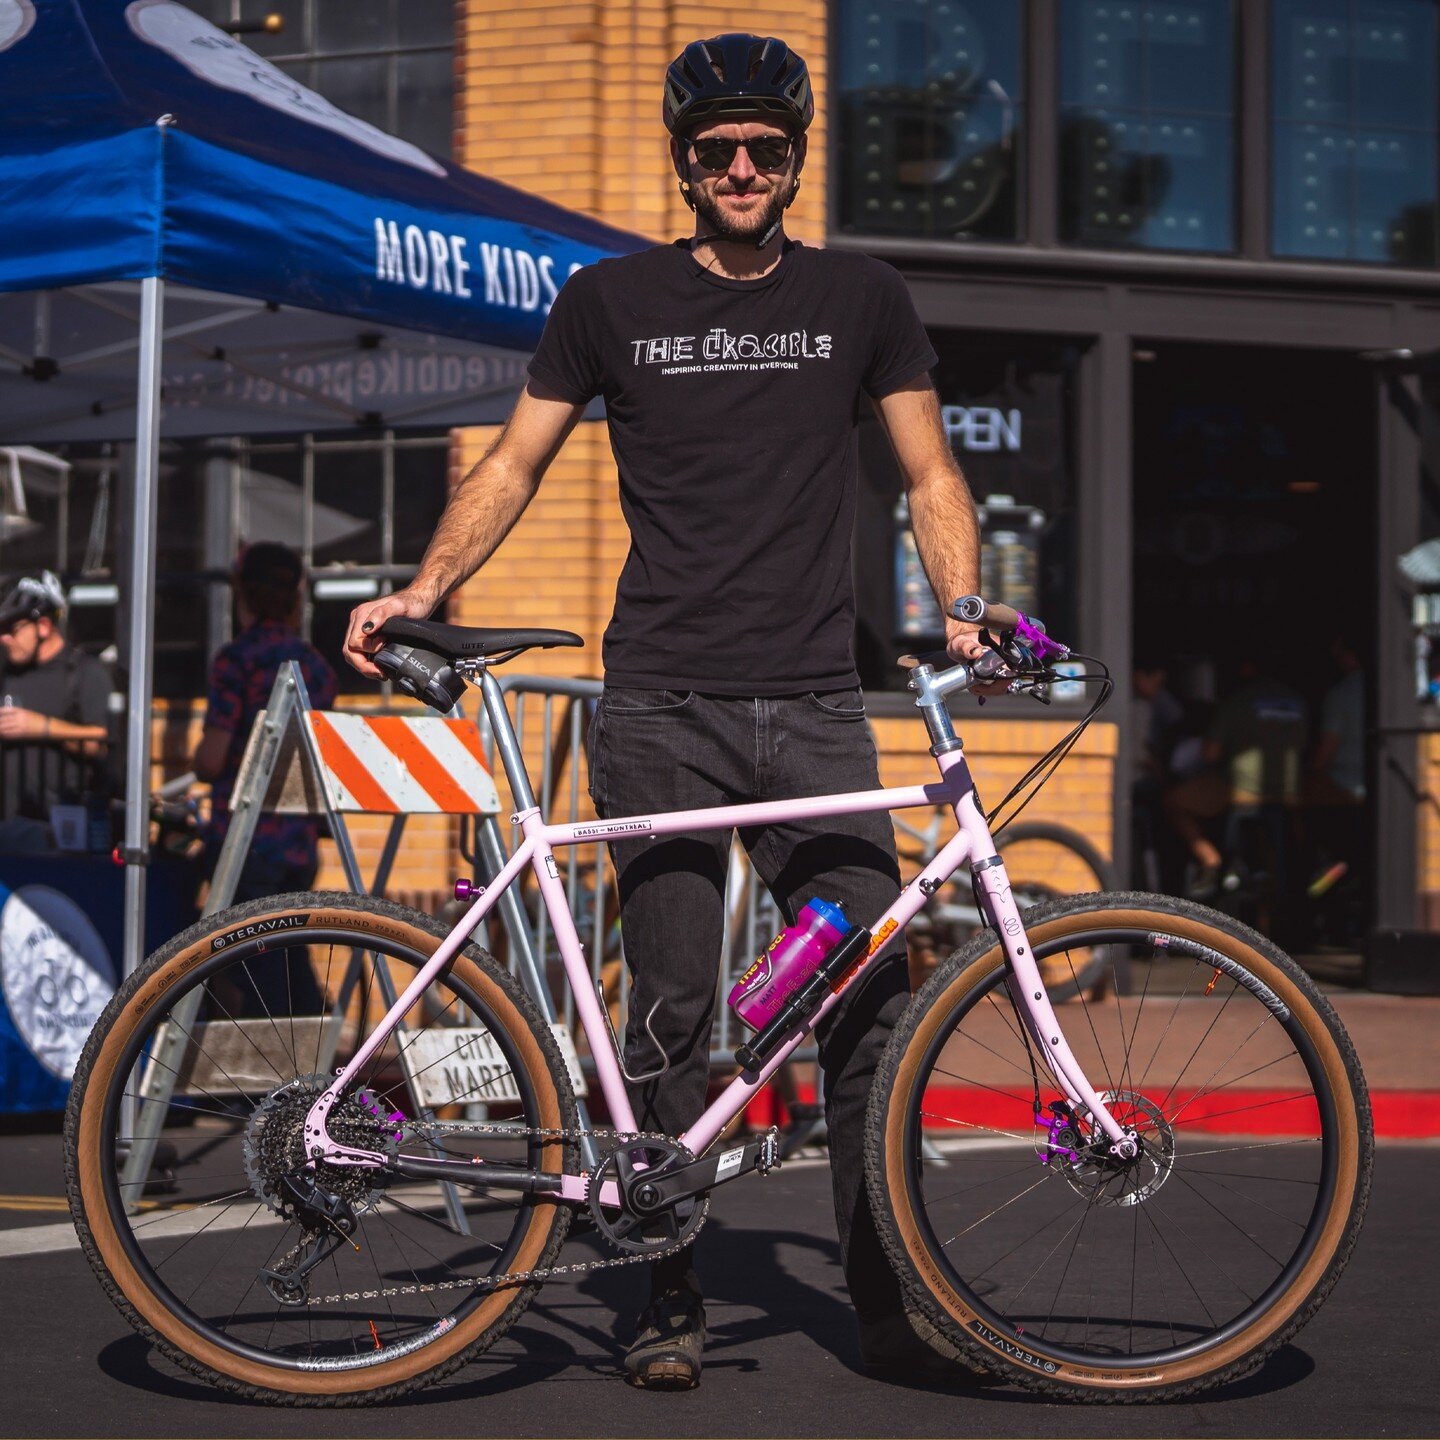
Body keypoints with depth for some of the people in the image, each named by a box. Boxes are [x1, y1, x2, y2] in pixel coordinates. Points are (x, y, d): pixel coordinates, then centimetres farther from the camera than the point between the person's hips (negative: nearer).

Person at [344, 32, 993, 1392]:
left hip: (815, 706, 1)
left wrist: (961, 613, -5)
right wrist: (421, 590, -4)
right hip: (661, 709, -1)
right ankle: (669, 1302, 9)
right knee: (673, 1012, -2)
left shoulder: (860, 298, 11)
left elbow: (928, 475, 12)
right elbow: (513, 465, 11)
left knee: (874, 996, -5)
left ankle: (889, 1298, 5)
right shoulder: (611, 300, 7)